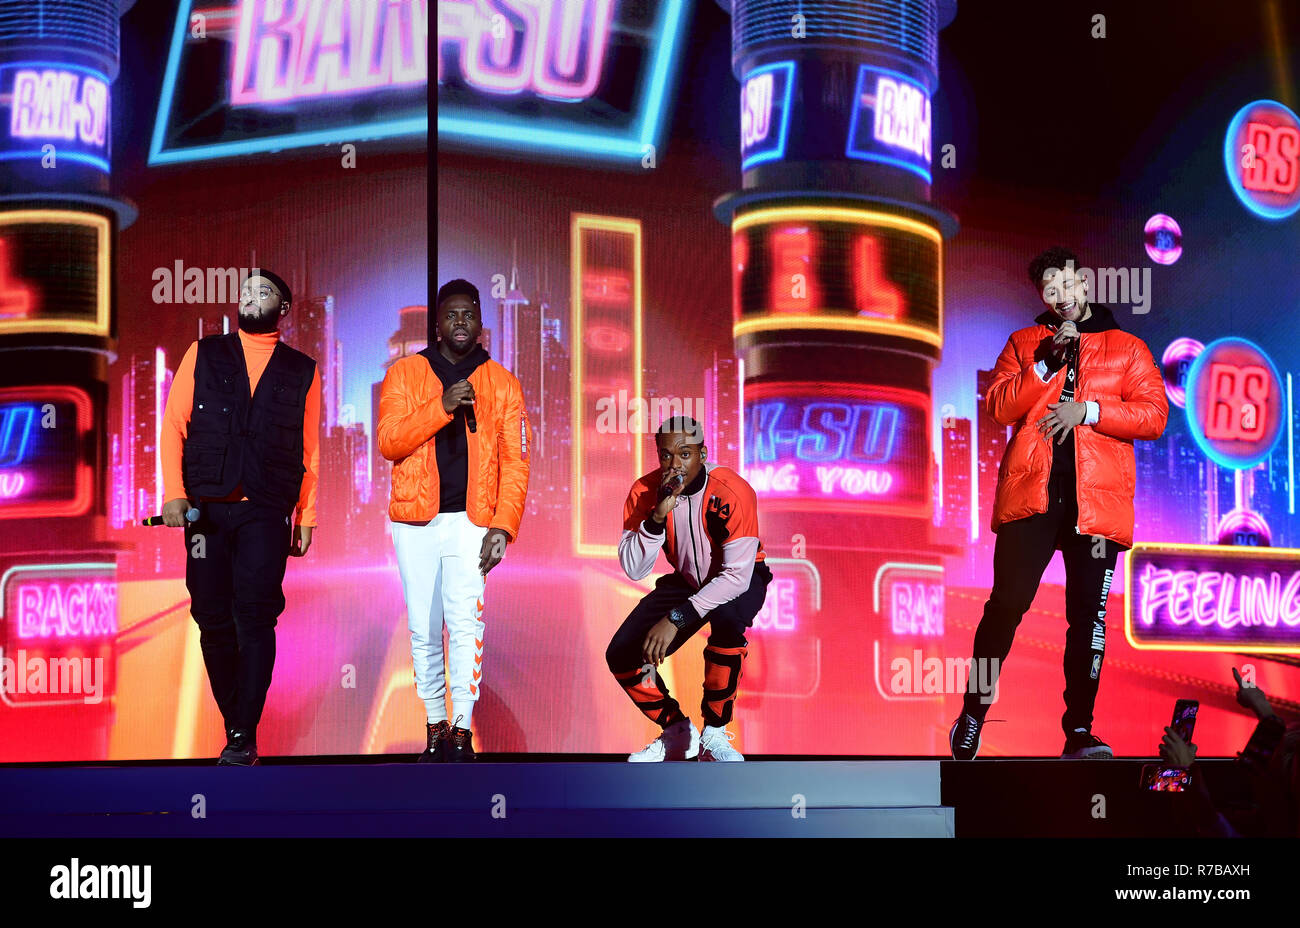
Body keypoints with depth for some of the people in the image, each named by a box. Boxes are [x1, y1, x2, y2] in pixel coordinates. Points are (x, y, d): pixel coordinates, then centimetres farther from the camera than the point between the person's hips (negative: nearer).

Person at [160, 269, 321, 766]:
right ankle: (234, 725, 13)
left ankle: (244, 739, -11)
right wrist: (173, 492, -5)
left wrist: (306, 515, 7)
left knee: (255, 617, -12)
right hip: (206, 508, 2)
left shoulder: (301, 371, 12)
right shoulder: (204, 355, 12)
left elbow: (309, 450, 12)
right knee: (213, 620, 1)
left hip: (266, 512, -1)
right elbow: (173, 424, 7)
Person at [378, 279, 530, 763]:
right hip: (415, 523, 1)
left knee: (467, 622, -14)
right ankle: (435, 729, 13)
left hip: (470, 522, -1)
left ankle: (461, 732, -13)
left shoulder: (501, 384, 7)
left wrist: (503, 525, -7)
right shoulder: (405, 374, 7)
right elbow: (389, 442, -6)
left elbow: (515, 463, 4)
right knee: (423, 629, 4)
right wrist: (442, 406, -17)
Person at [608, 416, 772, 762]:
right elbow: (633, 569, -20)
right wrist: (658, 516, -37)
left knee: (726, 618, -40)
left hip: (740, 578, -4)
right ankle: (677, 733, 9)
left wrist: (676, 619, -37)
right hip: (686, 579, 4)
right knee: (621, 656, -13)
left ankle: (714, 734, -23)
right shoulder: (645, 492, -16)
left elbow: (736, 575, -31)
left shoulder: (732, 492, -29)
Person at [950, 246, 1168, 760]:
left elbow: (1153, 415, 1)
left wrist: (1087, 410, -8)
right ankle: (973, 713, 8)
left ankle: (1078, 731, 3)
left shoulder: (1128, 348, 13)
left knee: (1088, 613, -1)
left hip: (1096, 499, 0)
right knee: (1007, 603, -6)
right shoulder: (1024, 343, 16)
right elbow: (998, 406, 2)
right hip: (1031, 493, 0)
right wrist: (1046, 363, -9)